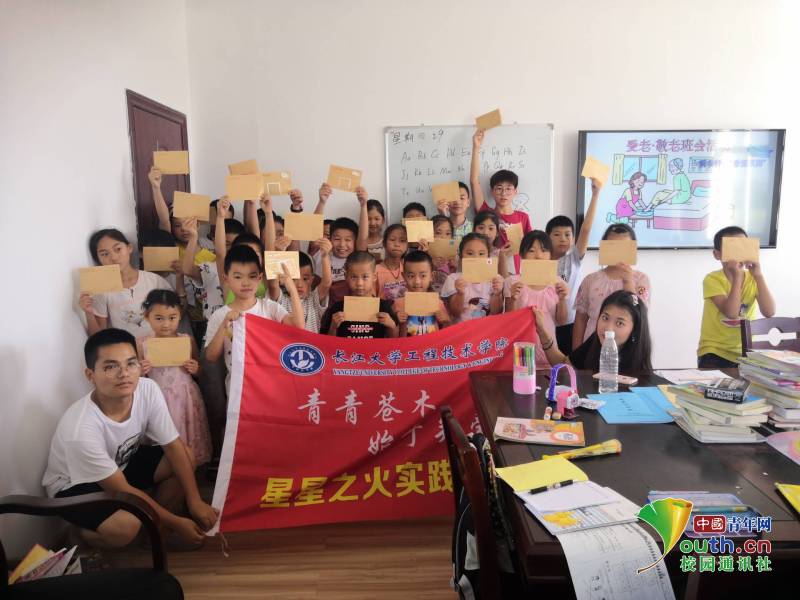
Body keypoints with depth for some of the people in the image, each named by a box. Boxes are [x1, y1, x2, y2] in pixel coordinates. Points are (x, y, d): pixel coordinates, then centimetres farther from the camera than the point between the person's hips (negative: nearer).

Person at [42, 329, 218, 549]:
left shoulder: (148, 390, -24)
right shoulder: (80, 430, -36)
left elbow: (174, 446, -13)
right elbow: (122, 490, -26)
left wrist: (195, 501, -17)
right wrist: (175, 522, -20)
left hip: (122, 463, 6)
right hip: (74, 486, -6)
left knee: (185, 457, -13)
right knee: (126, 525, -31)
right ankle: (87, 533, 5)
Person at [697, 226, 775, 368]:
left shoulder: (753, 279, -1)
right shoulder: (713, 279, -13)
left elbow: (769, 312, -16)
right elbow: (731, 313, -26)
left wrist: (759, 276, -19)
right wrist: (737, 276, -26)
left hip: (744, 351, 4)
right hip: (714, 351, -4)